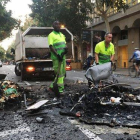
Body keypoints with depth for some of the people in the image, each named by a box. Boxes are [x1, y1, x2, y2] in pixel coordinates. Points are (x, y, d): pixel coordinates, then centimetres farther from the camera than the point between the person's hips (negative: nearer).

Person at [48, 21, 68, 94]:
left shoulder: (62, 35, 20)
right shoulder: (51, 35, -5)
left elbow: (65, 44, 23)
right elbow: (51, 46, -13)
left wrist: (66, 48, -2)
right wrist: (57, 55, -21)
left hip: (63, 57, 8)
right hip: (56, 57, -8)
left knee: (62, 73, 10)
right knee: (59, 73, -8)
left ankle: (53, 86, 21)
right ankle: (60, 89, -3)